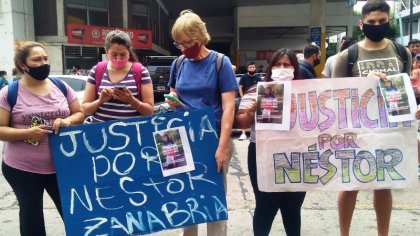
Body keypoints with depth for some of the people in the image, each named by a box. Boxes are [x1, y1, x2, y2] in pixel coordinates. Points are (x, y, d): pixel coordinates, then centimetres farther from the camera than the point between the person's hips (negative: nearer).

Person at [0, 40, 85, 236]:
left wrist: (67, 121, -13)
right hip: (22, 169, -2)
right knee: (31, 215, 14)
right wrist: (27, 133, -22)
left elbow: (79, 114, 9)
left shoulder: (61, 87, 3)